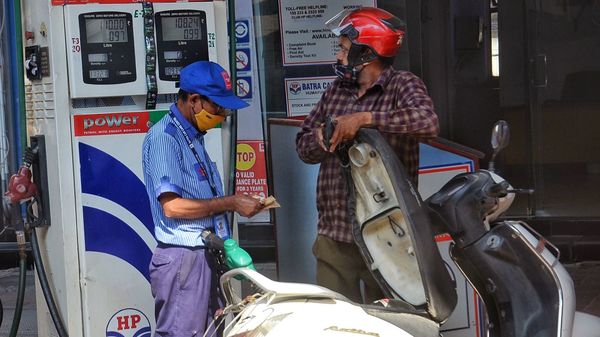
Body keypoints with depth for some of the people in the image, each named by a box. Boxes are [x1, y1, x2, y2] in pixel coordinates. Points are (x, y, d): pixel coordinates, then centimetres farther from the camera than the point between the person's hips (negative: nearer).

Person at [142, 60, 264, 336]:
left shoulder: (194, 137, 17)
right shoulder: (164, 137, -13)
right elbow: (172, 206, -20)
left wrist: (239, 204, 9)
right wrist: (230, 203, -15)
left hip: (206, 255, 9)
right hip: (182, 258, -9)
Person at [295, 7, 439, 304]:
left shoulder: (401, 85, -4)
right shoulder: (337, 90, 15)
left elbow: (427, 121, -25)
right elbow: (304, 146, 16)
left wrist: (364, 118, -27)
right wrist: (322, 136, -7)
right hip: (334, 235, 6)